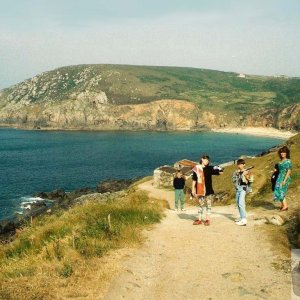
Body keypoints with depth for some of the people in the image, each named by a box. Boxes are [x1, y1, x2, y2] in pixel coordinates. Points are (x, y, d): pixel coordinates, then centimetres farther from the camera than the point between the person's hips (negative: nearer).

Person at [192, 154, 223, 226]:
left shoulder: (209, 168, 2)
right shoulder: (197, 168, 2)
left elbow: (220, 172, 4)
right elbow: (194, 180, 4)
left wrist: (219, 169, -17)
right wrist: (193, 189, 2)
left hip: (208, 190, 0)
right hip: (200, 190, 0)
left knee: (208, 205, 3)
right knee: (200, 205, 9)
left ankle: (207, 219, 9)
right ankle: (199, 219, 16)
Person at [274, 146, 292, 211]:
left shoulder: (288, 161, -12)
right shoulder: (281, 161, 11)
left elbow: (289, 171, -15)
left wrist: (285, 180, -19)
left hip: (285, 178, -8)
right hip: (280, 177, 8)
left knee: (281, 192, -9)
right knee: (279, 191, 8)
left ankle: (285, 206, -3)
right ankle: (282, 205, 17)